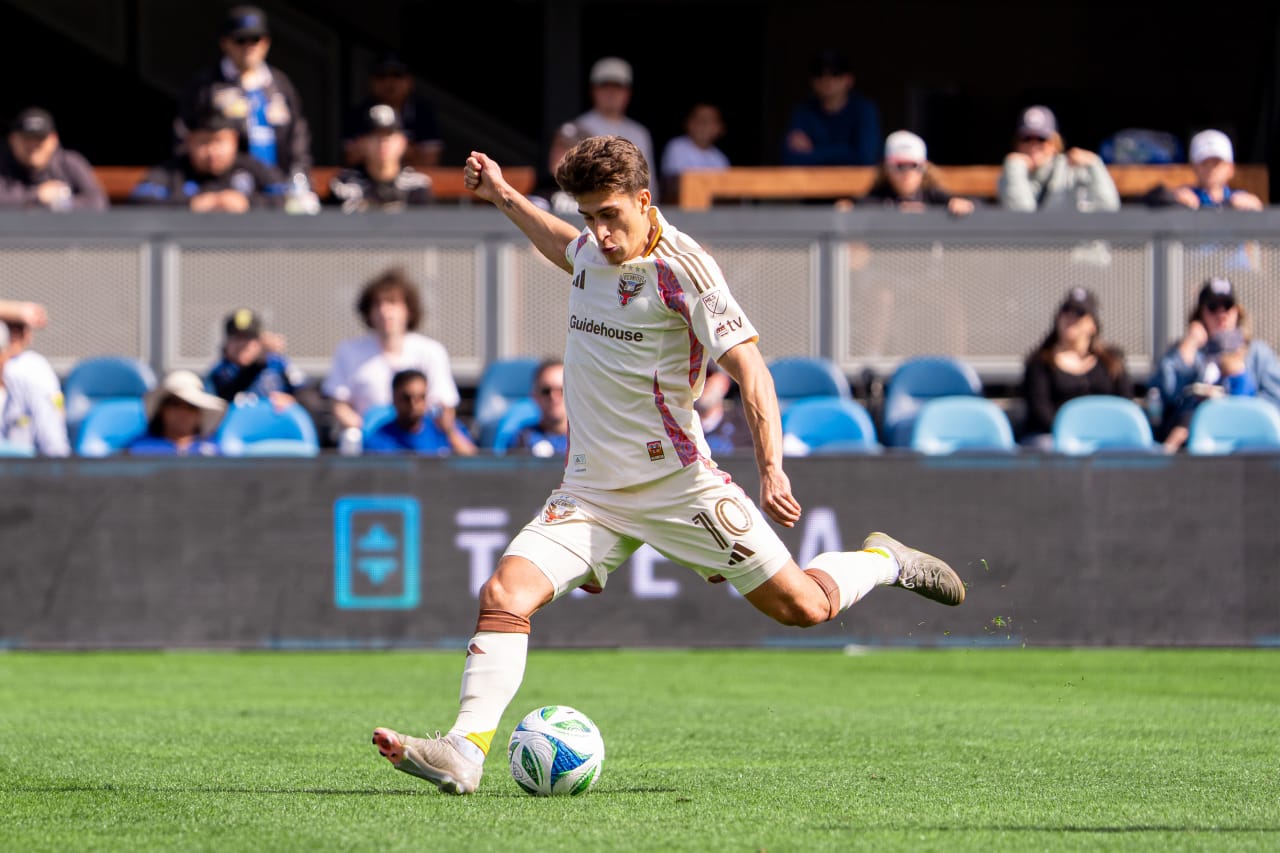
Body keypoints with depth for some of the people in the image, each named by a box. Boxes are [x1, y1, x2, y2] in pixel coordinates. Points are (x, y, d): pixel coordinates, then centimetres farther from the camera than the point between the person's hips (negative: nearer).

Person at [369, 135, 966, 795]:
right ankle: (465, 750, -27)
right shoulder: (591, 250, 5)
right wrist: (504, 198, 31)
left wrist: (771, 468, -30)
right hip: (591, 489, 5)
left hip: (677, 483, -5)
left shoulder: (682, 268, -14)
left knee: (804, 607, 1)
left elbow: (749, 368, -19)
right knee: (504, 594, -19)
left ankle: (882, 560, 32)